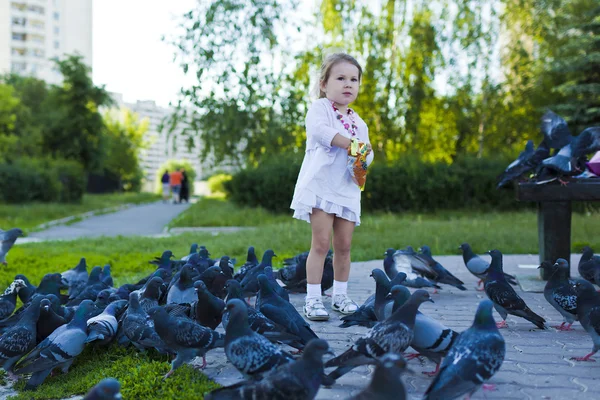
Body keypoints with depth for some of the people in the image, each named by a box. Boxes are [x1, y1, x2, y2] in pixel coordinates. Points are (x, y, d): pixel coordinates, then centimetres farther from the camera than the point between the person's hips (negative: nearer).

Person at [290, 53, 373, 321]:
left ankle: (340, 296, 19)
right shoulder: (320, 107, 0)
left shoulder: (359, 122, 18)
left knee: (344, 244, 7)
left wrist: (364, 156, -9)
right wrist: (351, 143, -24)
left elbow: (366, 153, 15)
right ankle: (313, 300, -3)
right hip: (320, 185, -6)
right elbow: (318, 129, -21)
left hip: (348, 189, 6)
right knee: (321, 242, -9)